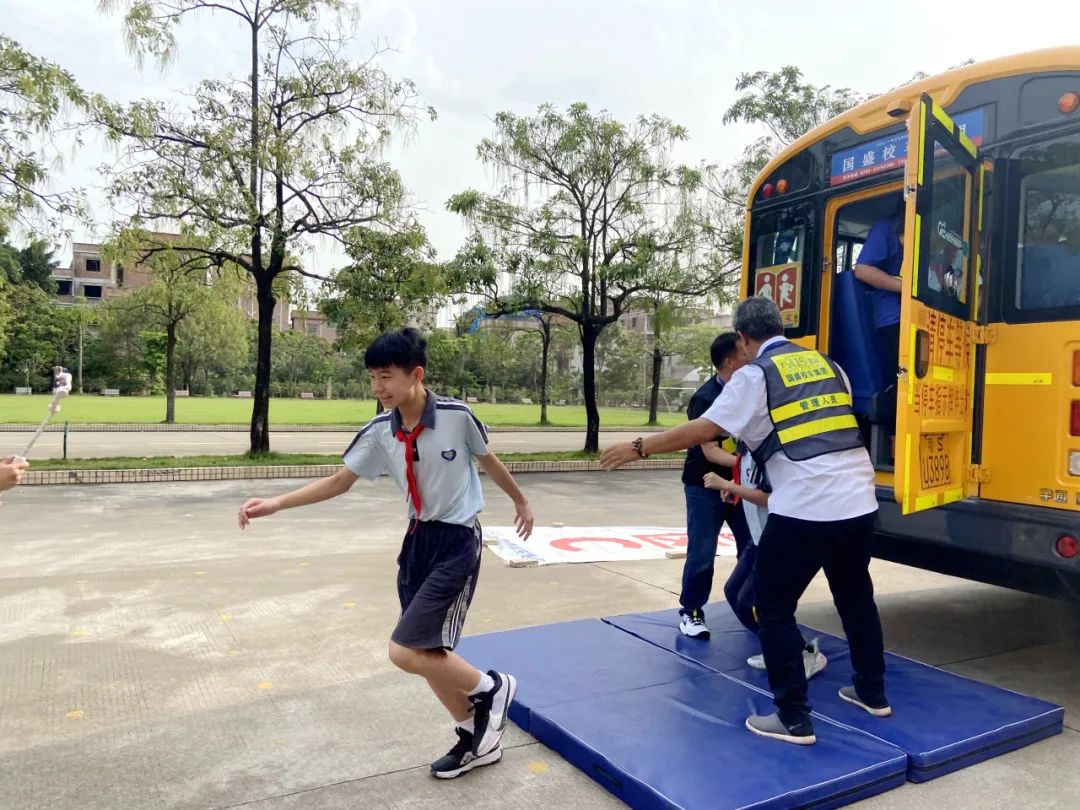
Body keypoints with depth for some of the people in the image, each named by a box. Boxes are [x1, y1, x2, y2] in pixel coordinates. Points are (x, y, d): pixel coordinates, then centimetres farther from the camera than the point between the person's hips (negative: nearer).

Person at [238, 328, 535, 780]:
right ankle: (475, 738, 32)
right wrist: (275, 504, -6)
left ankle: (491, 688, 13)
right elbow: (339, 482, 4)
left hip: (458, 542, -6)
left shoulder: (456, 416, -17)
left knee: (406, 651, -12)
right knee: (428, 654, 11)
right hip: (418, 539, 6)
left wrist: (521, 502, 16)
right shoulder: (380, 433, -5)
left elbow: (488, 461, 1)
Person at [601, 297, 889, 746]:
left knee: (774, 609, 7)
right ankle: (872, 693, 41)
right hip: (858, 500, 8)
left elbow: (702, 430, -8)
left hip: (806, 508, -7)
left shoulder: (755, 375, -3)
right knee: (855, 597, 26)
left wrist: (638, 448, -1)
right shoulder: (828, 365, 16)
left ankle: (794, 719, 12)